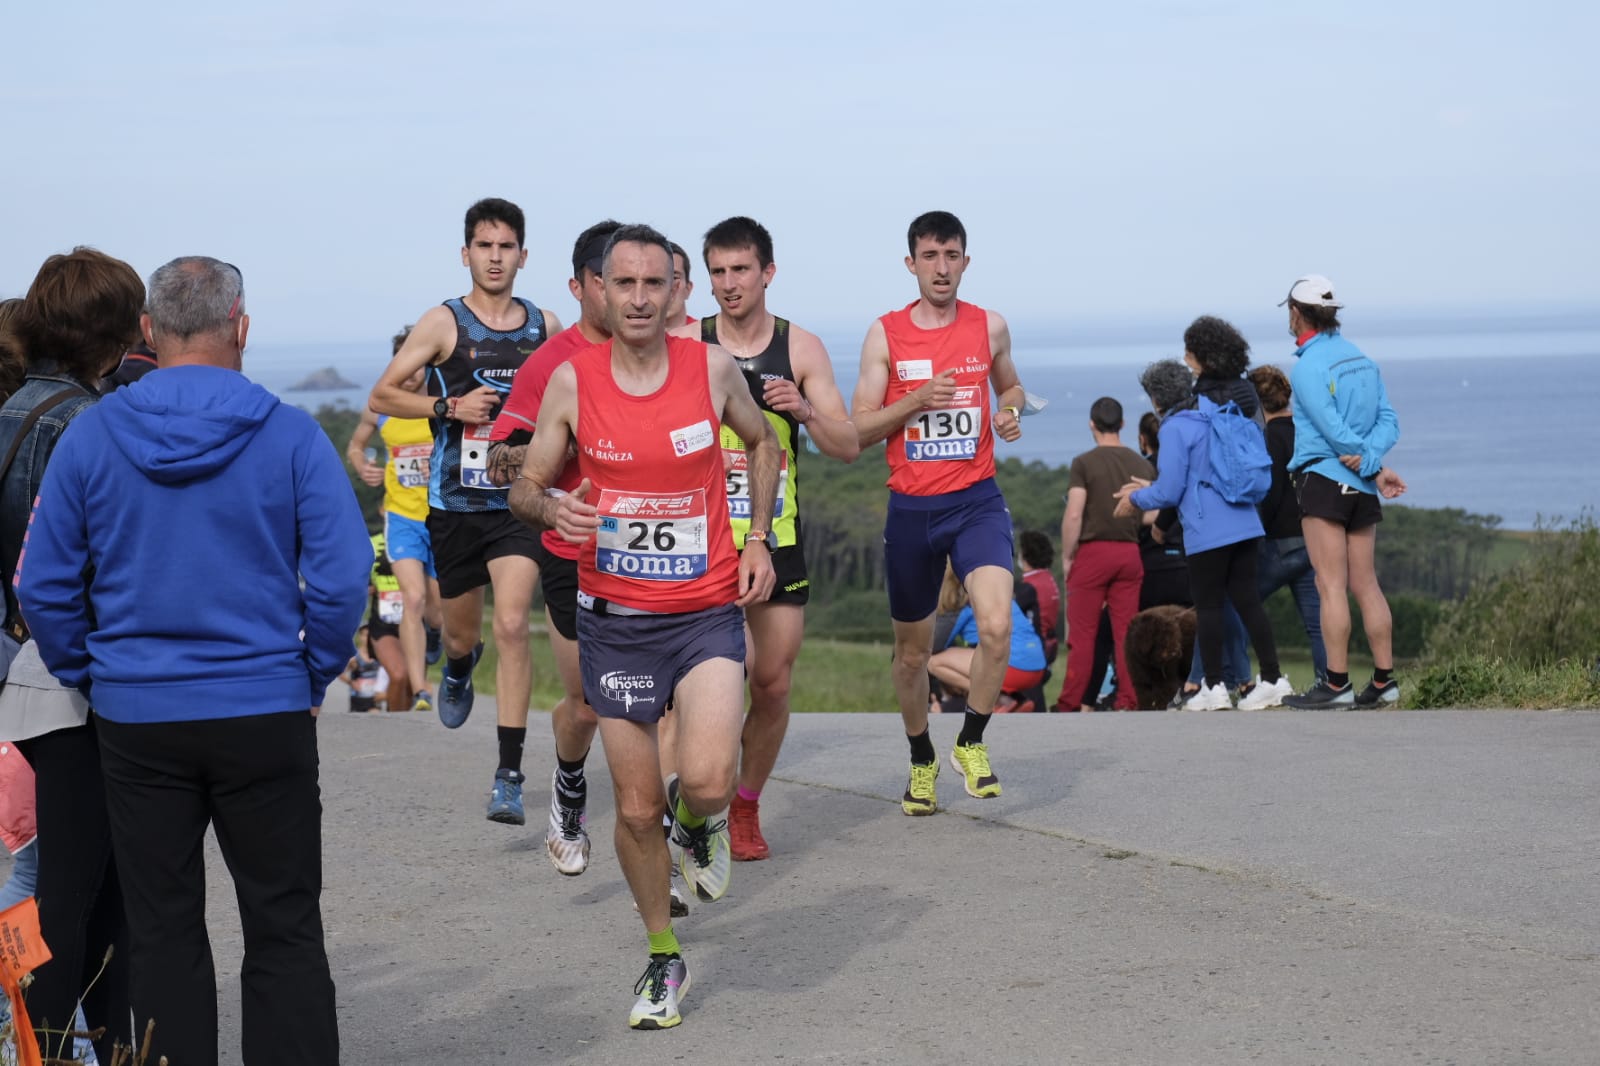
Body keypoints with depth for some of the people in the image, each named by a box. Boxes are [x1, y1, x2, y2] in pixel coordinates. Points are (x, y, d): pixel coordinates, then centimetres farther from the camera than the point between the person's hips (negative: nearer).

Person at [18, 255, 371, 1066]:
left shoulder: (91, 436, -2)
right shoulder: (289, 436, -7)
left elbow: (43, 587, 0)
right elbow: (343, 576, -11)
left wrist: (90, 679, 11)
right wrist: (314, 678, 3)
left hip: (136, 718, 2)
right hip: (265, 716, -1)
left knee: (162, 932, 10)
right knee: (284, 932, 6)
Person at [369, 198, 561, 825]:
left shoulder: (546, 327, 6)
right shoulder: (444, 324, -2)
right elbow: (381, 397, -2)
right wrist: (449, 407, -14)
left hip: (520, 500, 0)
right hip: (454, 504, 0)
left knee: (512, 625, -16)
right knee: (462, 634, 13)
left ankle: (509, 775, -16)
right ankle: (457, 672, 54)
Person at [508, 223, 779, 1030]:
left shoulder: (713, 367, -4)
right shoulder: (572, 380, -4)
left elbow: (762, 443, 16)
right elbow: (524, 488, 2)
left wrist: (758, 540, 6)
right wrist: (550, 508, -21)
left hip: (707, 613, -1)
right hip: (615, 621, 1)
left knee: (707, 781, -21)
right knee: (637, 807, 5)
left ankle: (699, 824, 17)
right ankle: (663, 958, 27)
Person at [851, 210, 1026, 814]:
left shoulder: (989, 327, 4)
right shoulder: (885, 335, 0)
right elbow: (858, 430, -1)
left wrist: (1011, 413, 1)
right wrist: (917, 400, -16)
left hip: (977, 502, 0)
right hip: (911, 508, 0)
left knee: (996, 625, -22)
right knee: (912, 651, 12)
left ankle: (971, 743, 0)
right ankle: (922, 760, 35)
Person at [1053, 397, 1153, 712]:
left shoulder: (1084, 463, -7)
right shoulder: (1142, 465, 7)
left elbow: (1073, 515, -12)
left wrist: (1066, 557, -3)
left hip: (1093, 552, -4)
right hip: (1130, 553, 4)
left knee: (1082, 633, 0)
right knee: (1125, 632, 5)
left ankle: (1072, 703, 0)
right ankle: (1127, 701, 2)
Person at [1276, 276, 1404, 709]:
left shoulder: (1307, 367, -10)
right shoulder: (1362, 360, 13)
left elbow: (1334, 428, -17)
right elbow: (1388, 420, 6)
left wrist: (1376, 470, -9)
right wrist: (1369, 459, -9)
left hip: (1324, 478, -7)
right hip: (1361, 487, 7)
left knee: (1332, 586, -8)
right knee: (1365, 584, 9)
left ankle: (1336, 684, -9)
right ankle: (1384, 681, 9)